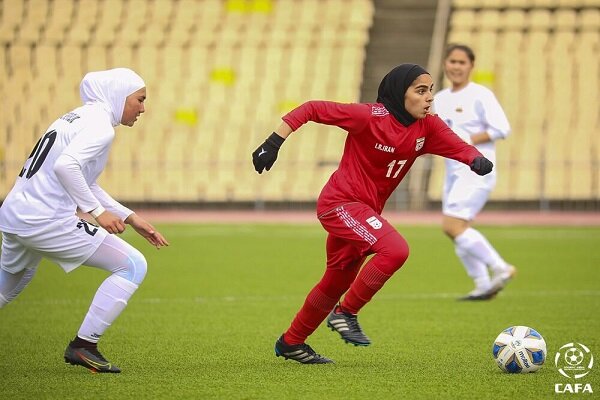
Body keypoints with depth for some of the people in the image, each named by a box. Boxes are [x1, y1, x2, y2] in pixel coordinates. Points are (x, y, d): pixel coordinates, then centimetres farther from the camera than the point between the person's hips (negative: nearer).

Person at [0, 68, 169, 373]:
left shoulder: (78, 118, 21)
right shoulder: (99, 125, -9)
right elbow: (65, 166, -26)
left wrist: (130, 218, 23)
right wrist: (97, 211, -22)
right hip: (47, 221, -10)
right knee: (133, 266, -4)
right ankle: (83, 345, -5)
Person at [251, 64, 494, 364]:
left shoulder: (427, 127, -1)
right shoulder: (370, 117, -19)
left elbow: (459, 147, -9)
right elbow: (312, 109, -17)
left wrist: (477, 160, -32)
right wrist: (274, 143, -23)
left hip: (366, 210, 8)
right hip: (340, 203, -8)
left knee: (337, 283, 18)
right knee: (396, 250, -27)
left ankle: (290, 343, 35)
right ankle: (346, 313, -10)